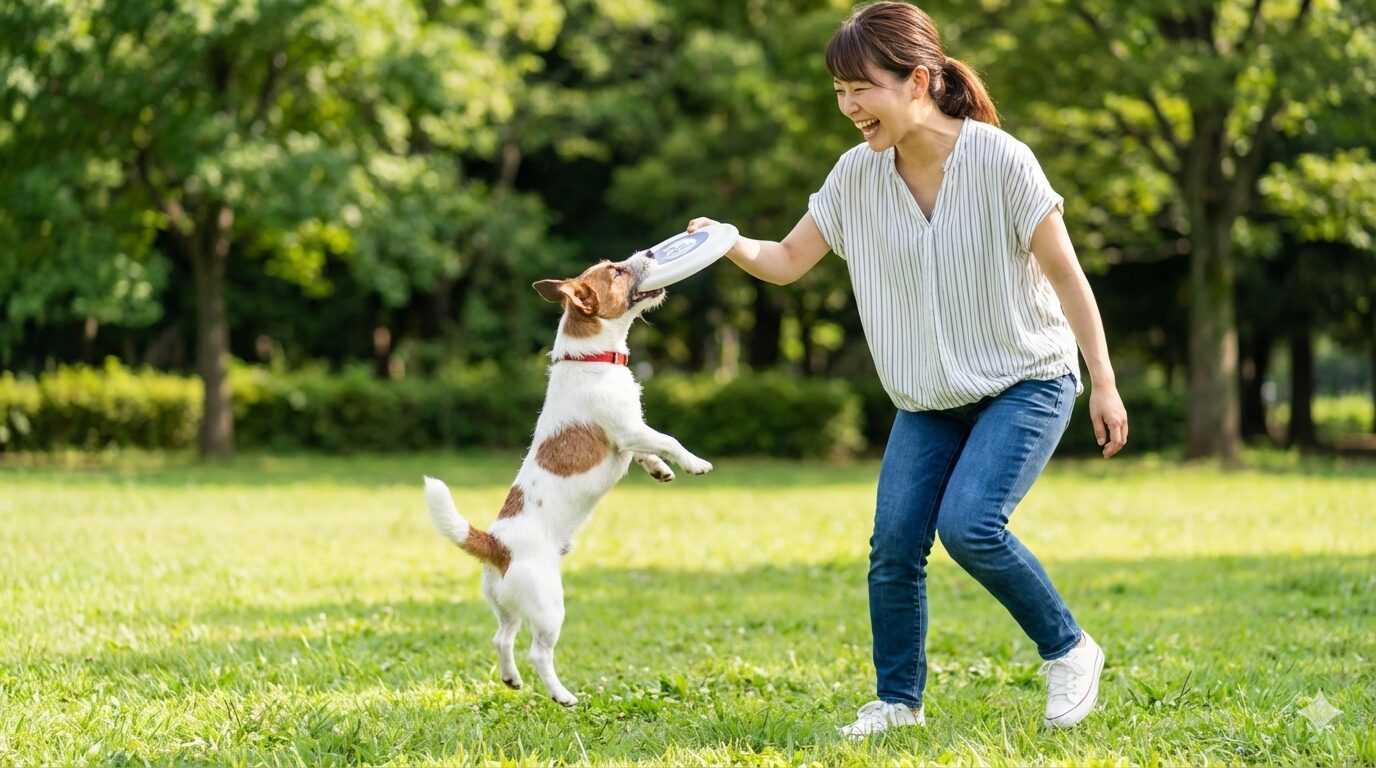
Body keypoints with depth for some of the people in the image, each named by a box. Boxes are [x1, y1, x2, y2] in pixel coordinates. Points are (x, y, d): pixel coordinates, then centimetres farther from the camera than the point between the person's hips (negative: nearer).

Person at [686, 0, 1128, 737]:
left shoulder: (999, 161, -20)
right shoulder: (857, 174, -7)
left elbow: (1065, 274, -12)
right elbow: (787, 261, -2)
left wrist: (1104, 385, -9)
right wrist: (727, 245, -24)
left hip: (1026, 381, -5)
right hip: (928, 399, 5)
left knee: (968, 525, -23)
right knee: (894, 545, -6)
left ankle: (1068, 650, 0)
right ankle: (897, 700, 13)